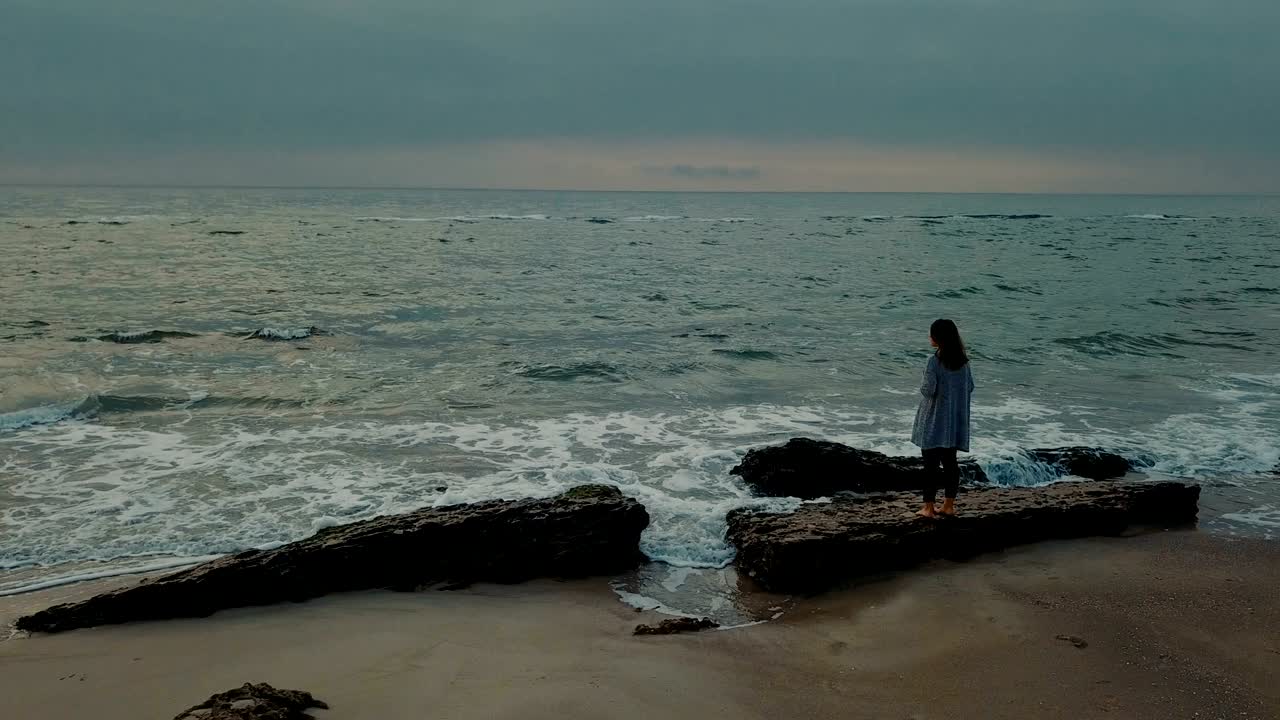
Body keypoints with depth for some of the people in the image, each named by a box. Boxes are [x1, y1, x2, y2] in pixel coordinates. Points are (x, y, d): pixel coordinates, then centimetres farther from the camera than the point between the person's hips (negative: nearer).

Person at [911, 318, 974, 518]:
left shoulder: (934, 360, -17)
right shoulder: (963, 360, 3)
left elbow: (928, 390, -19)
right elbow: (970, 387, 9)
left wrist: (922, 386, 2)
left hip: (934, 422, -6)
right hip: (956, 421, 6)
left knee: (931, 464, 1)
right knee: (950, 462, 13)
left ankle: (929, 507, 4)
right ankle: (949, 505, 18)